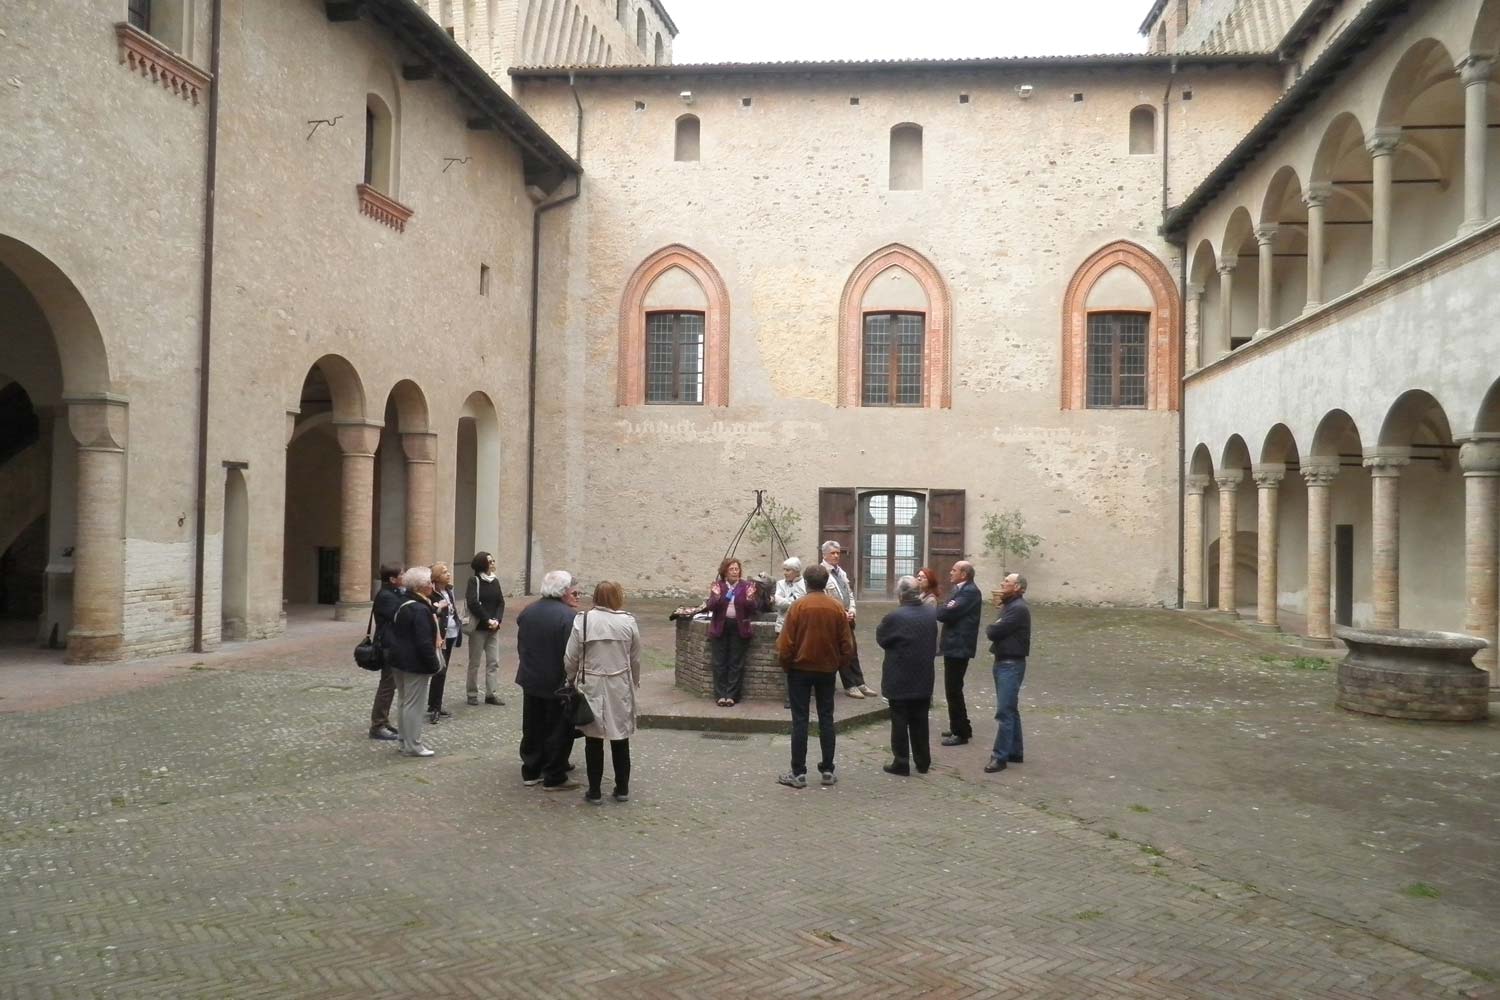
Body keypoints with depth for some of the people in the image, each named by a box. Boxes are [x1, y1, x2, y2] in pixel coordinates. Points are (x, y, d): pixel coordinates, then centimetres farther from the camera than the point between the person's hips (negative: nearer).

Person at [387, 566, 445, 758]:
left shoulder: (402, 605, 9)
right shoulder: (420, 610, -21)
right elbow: (424, 642, -24)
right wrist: (434, 664, -16)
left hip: (401, 661, 10)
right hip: (416, 664, -10)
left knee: (406, 702, 18)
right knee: (414, 704, -2)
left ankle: (406, 740, 28)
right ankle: (412, 746, 4)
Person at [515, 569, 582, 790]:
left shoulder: (527, 613, 3)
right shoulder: (569, 616, -20)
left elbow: (521, 646, 11)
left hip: (531, 680, 7)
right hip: (557, 684, -6)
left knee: (533, 728, 17)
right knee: (558, 730, 5)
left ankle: (531, 771, 25)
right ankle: (554, 778, 11)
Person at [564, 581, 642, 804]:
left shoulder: (583, 620, -9)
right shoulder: (628, 622, -5)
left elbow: (571, 658, -5)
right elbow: (635, 659, 4)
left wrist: (574, 680, 13)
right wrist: (634, 683, 21)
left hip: (591, 687, -1)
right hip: (620, 687, 1)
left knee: (594, 740, 8)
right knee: (620, 739, 13)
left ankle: (594, 791, 14)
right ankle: (622, 789, 21)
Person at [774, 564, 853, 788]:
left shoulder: (798, 606, -12)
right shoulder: (837, 607, -3)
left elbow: (785, 643, -12)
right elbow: (847, 643, -2)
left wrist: (786, 665, 3)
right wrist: (837, 664, 12)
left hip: (800, 669, -3)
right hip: (827, 669, 3)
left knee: (800, 720, 2)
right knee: (826, 718, 11)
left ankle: (798, 773, 2)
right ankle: (827, 770, 13)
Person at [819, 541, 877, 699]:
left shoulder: (841, 572, 15)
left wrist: (851, 610, 2)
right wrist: (841, 613, -16)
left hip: (847, 617, 7)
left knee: (853, 651, 10)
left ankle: (859, 683, 15)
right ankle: (850, 685, 6)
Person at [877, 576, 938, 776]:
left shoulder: (895, 617, -20)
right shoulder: (931, 614, 1)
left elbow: (881, 639, -6)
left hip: (900, 679, -6)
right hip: (923, 677, 6)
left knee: (900, 722, 3)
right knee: (920, 721, 14)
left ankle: (901, 763, 7)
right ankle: (922, 762, 21)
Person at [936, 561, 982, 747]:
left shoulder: (970, 592, -18)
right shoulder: (959, 589, 14)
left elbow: (949, 613, -24)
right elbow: (947, 611, 12)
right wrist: (941, 609, -8)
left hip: (959, 647, -10)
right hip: (954, 645, 10)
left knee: (953, 690, -5)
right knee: (953, 689, 18)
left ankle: (961, 733, 3)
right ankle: (959, 727, 29)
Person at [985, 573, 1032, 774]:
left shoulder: (1019, 608, -17)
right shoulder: (1009, 605, 15)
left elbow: (993, 632, -19)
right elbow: (995, 630, 14)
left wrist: (991, 628, 0)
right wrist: (994, 628, -6)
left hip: (1011, 664, -10)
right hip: (1002, 662, 10)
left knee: (1004, 712, -10)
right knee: (1010, 710, 15)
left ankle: (1000, 756, -8)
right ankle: (1015, 752, 23)